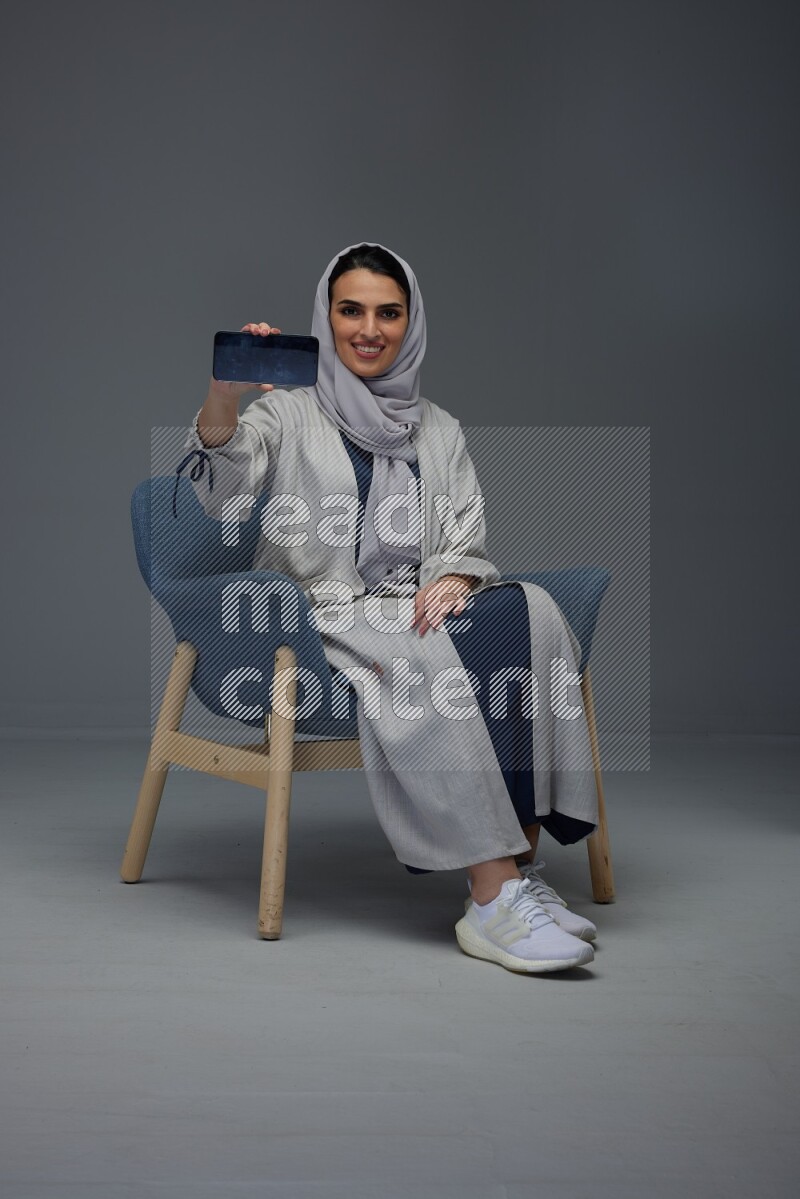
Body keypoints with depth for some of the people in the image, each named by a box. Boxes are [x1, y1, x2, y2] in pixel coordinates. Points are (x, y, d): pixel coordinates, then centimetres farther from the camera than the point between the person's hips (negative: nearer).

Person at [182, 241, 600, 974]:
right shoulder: (291, 411, 8)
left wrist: (454, 579, -13)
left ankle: (519, 865, -29)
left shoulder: (439, 430, 20)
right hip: (319, 618, -3)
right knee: (427, 663, -36)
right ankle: (496, 900, -37)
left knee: (530, 612, -27)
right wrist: (226, 394, -33)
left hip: (415, 610, 4)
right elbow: (222, 491, -12)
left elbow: (467, 542, 13)